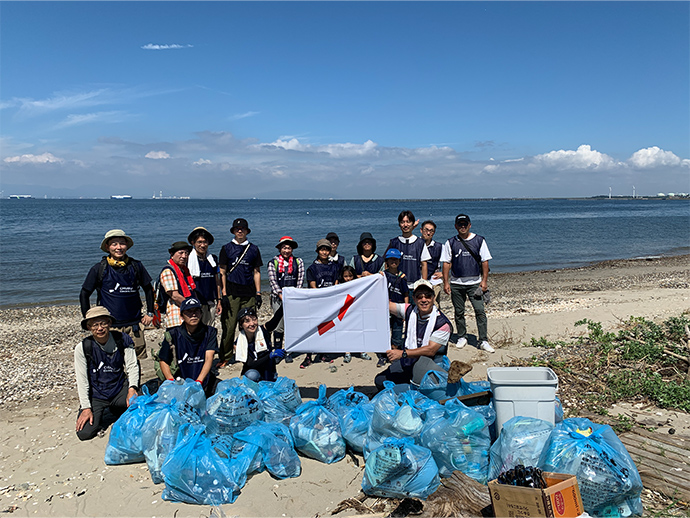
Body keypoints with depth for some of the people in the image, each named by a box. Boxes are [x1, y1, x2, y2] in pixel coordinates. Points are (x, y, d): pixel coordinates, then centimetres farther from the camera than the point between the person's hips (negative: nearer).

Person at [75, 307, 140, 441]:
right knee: (84, 433, -18)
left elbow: (132, 365, -3)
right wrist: (86, 408, -11)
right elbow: (82, 380, -6)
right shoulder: (82, 347, -10)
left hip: (119, 389, 1)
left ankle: (116, 410, 11)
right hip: (95, 394, -1)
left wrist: (132, 388, -19)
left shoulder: (122, 339, -7)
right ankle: (98, 417, 18)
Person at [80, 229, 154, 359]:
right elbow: (84, 294, 7)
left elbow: (148, 289, 17)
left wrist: (150, 313, 12)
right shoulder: (99, 269, -1)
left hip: (134, 325, 2)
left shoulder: (136, 266, 5)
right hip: (110, 326, -2)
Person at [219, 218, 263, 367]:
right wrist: (224, 294, -4)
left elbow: (256, 272, 13)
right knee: (229, 326, -3)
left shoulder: (253, 249, 12)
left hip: (249, 293, 2)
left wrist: (258, 293, 6)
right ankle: (225, 357, 8)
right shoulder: (227, 248, 7)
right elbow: (222, 273, 4)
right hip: (232, 293, -2)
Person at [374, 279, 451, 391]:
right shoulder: (410, 311, 3)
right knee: (380, 381, -11)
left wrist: (403, 353, -27)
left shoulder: (442, 323, -13)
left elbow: (431, 350, -19)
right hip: (407, 363, 4)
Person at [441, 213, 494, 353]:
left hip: (475, 282, -1)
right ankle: (462, 337, 23)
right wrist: (446, 282, -1)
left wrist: (484, 280, -2)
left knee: (480, 311, -7)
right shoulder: (450, 243, 5)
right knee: (459, 312, 8)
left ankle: (483, 341, -2)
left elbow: (485, 261, 6)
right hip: (456, 283, 1)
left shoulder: (479, 240, 5)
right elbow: (446, 263, 5)